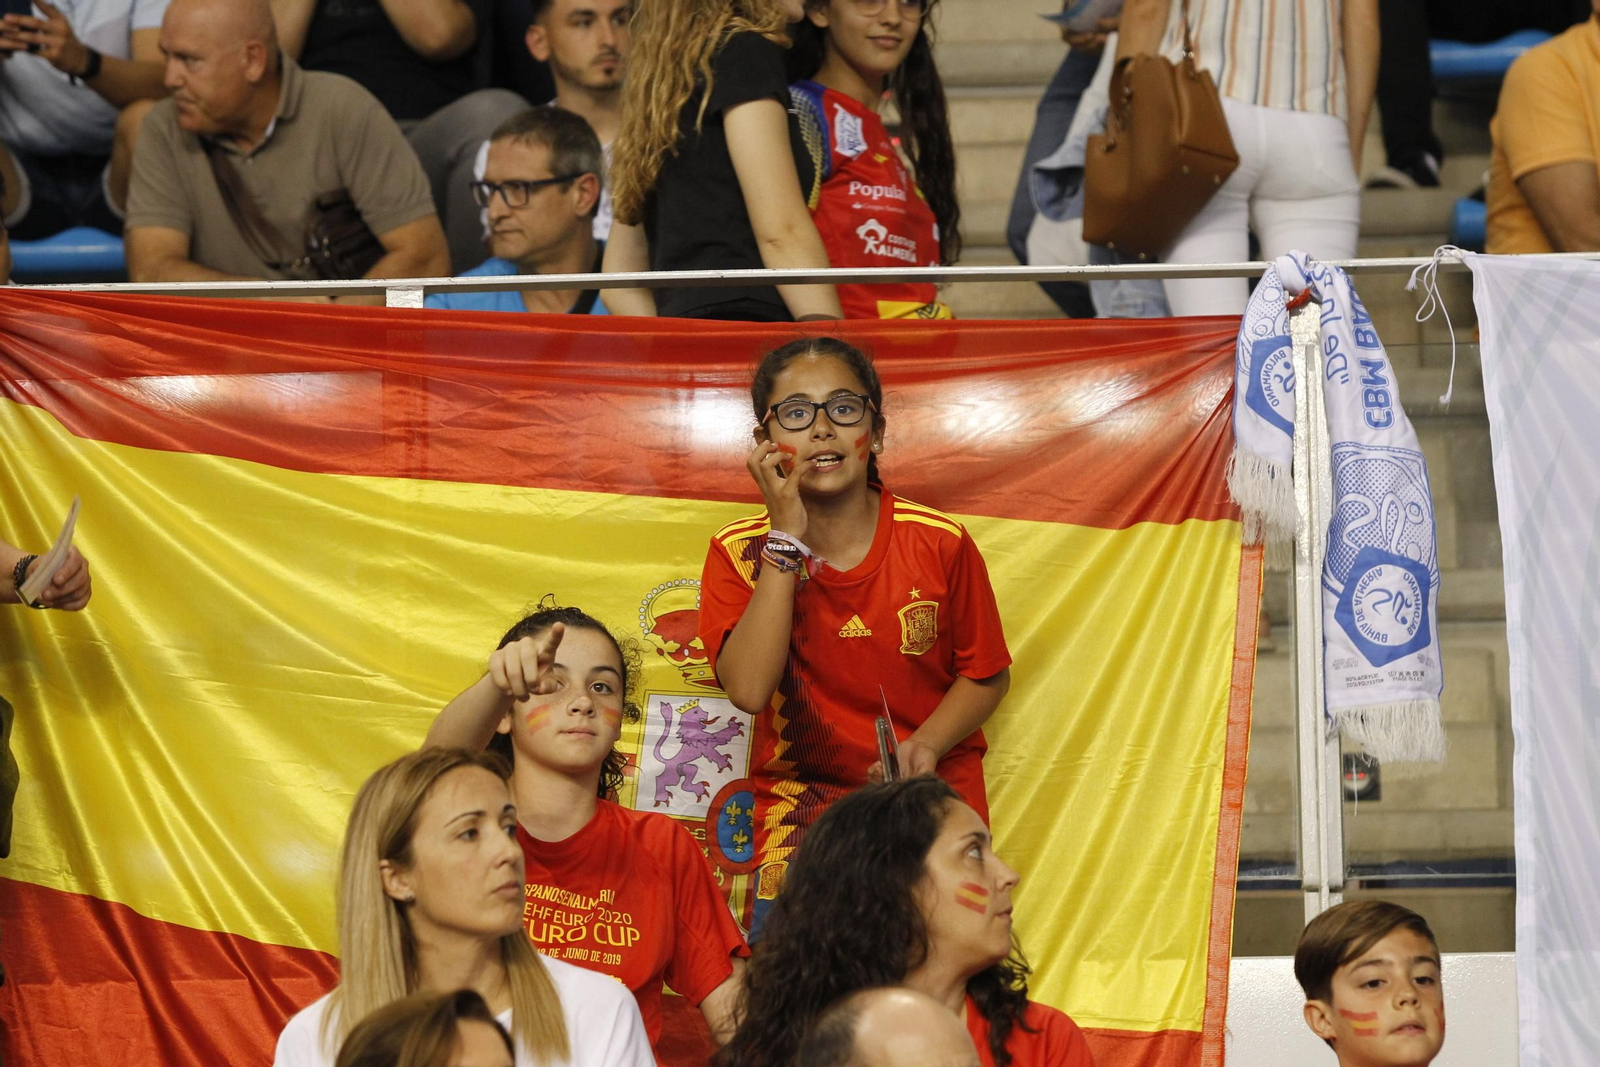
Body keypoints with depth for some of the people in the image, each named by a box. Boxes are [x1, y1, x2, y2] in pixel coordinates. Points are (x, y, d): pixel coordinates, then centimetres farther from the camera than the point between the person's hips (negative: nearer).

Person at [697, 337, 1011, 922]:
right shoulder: (739, 553, -4)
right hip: (799, 810, 0)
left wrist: (926, 745, -14)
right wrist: (787, 539, -18)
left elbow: (986, 674, 6)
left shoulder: (939, 544, -5)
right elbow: (749, 689, -19)